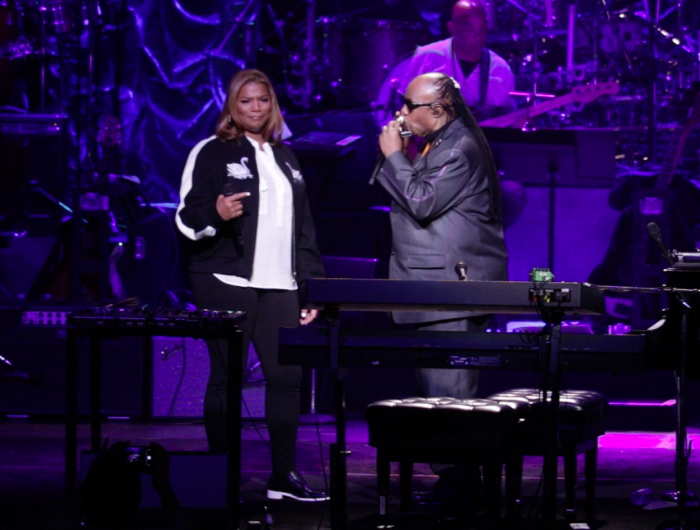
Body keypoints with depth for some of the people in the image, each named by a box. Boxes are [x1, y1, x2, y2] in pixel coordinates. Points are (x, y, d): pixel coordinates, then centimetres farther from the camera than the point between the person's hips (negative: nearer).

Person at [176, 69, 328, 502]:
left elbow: (304, 227, 22)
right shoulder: (212, 152, 3)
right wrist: (216, 214, -25)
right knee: (227, 378, -3)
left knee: (288, 376, 0)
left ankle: (284, 476, 6)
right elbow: (188, 217, -3)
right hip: (227, 283, -5)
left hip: (280, 285, 5)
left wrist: (312, 284, 16)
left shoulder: (285, 157, 20)